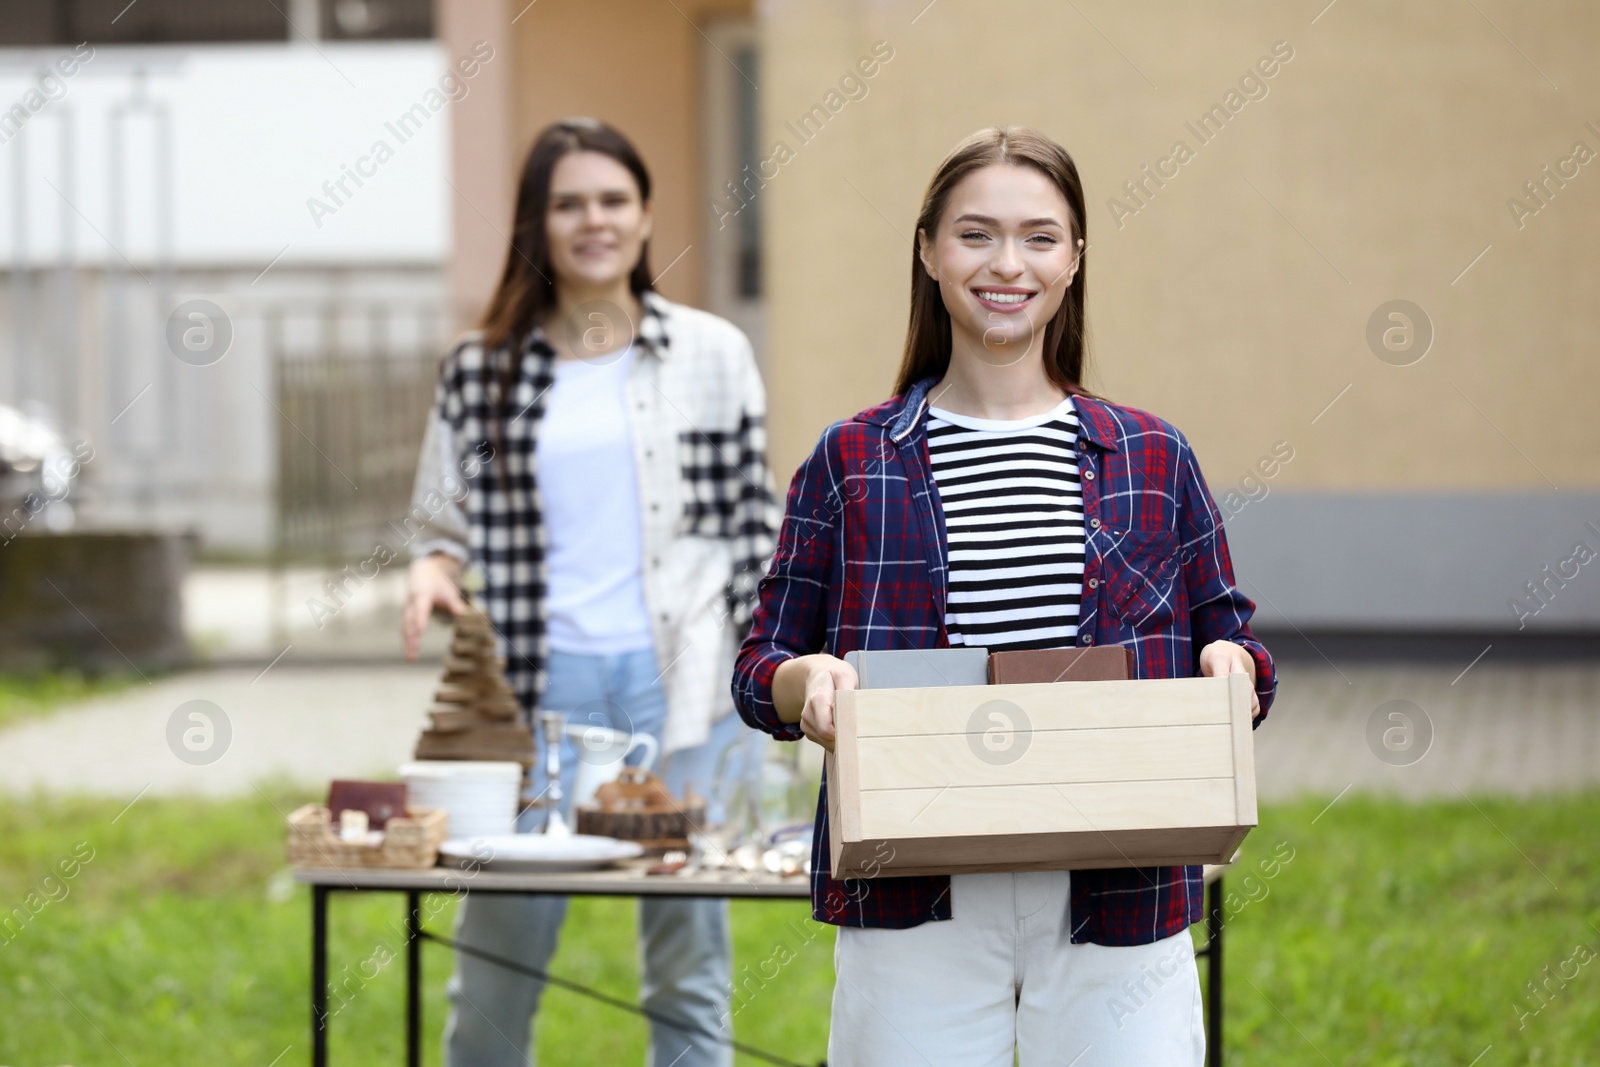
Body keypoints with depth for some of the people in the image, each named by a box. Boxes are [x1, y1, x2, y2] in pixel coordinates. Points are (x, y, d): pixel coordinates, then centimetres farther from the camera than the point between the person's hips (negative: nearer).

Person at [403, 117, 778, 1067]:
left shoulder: (713, 355, 6)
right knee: (497, 962, 2)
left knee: (688, 966, 5)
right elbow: (452, 517, 12)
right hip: (541, 679, 0)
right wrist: (432, 569, -9)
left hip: (681, 678, 0)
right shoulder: (482, 371, 6)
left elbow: (757, 522, 9)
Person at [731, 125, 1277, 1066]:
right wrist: (806, 679, -14)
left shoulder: (1152, 459, 10)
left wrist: (1230, 664, -8)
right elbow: (762, 663, 9)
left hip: (1120, 909, 1)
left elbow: (1225, 634, 15)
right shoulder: (851, 462, 7)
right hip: (912, 907, -1)